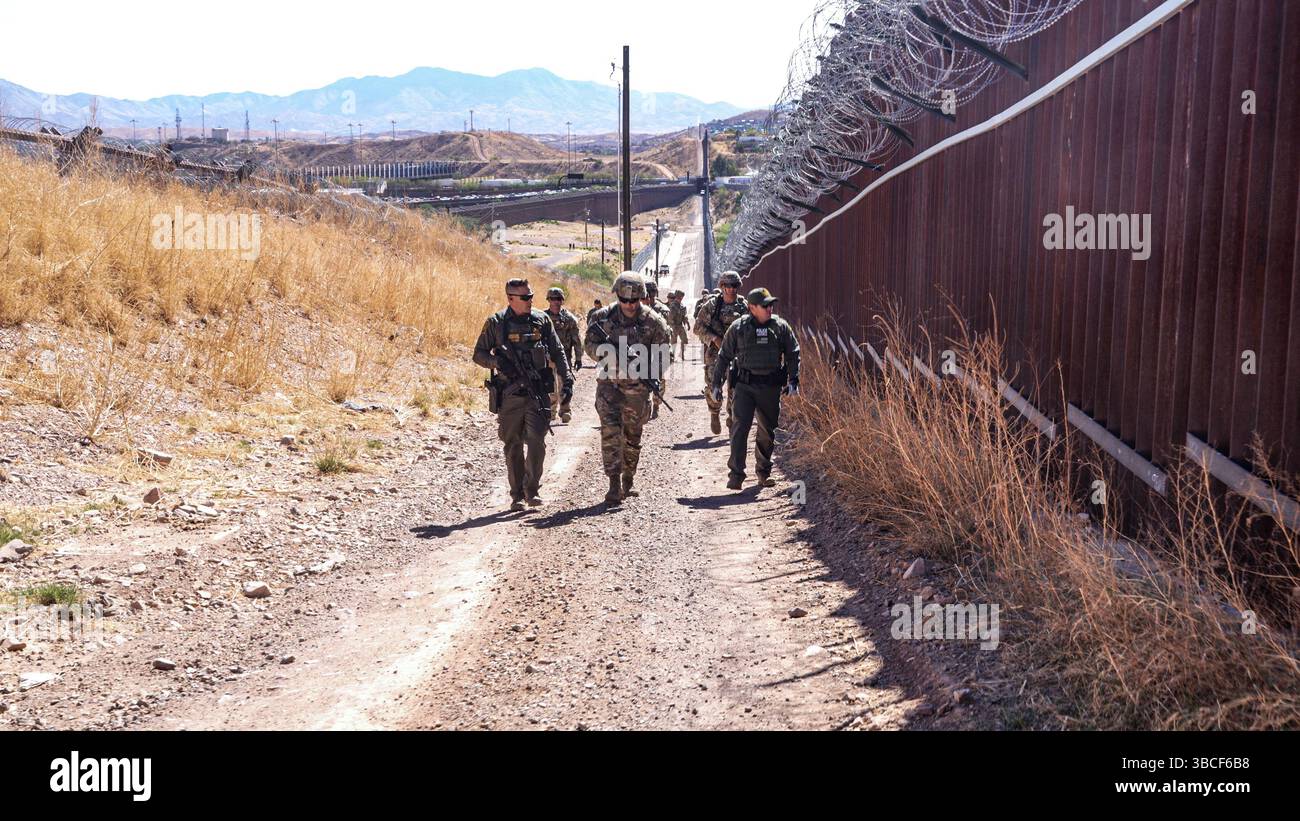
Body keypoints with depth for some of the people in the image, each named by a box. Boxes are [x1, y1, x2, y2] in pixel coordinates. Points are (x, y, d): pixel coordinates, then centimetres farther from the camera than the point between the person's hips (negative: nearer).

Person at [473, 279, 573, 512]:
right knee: (513, 445, 6)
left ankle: (532, 491, 1)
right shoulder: (496, 323, 2)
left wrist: (567, 380, 1)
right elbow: (478, 354, 6)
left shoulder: (541, 320, 7)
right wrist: (498, 362, -14)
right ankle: (517, 495, 15)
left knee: (536, 441, -10)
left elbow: (558, 353, 10)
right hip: (509, 394, 0)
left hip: (537, 393, 1)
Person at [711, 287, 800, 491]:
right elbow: (724, 356, 7)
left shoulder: (781, 327, 4)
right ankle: (736, 474, -10)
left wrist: (792, 380, 1)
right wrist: (716, 383, 6)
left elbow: (793, 354, 10)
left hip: (771, 387, 2)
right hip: (745, 384, -2)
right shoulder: (738, 327, 0)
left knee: (767, 431, 10)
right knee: (740, 428, -12)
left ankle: (763, 472, 26)